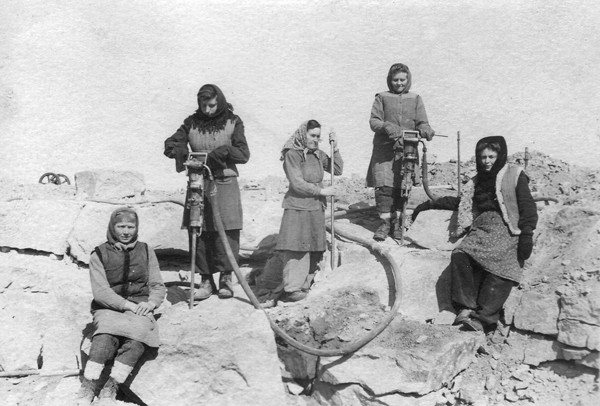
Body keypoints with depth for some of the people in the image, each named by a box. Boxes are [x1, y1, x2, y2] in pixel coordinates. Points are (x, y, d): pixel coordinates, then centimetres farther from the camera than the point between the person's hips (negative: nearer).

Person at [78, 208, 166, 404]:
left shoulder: (146, 251, 12)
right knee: (105, 337, -34)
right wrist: (128, 305, -18)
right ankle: (88, 388, -26)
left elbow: (158, 286, 11)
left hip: (140, 309, 1)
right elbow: (100, 291, -6)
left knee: (137, 339, -31)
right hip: (109, 309, -1)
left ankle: (110, 387, -22)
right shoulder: (99, 254, 4)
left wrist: (151, 303, -11)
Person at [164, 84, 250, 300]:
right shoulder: (192, 122, 8)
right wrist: (183, 153, -16)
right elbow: (170, 144, 5)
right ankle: (206, 280, 10)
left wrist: (223, 151, -21)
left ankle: (226, 278, 10)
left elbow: (244, 154, -4)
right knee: (198, 234, 0)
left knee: (227, 232, -5)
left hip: (225, 184, -2)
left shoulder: (232, 122, 2)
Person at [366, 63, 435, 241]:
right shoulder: (382, 98, 8)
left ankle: (398, 223, 13)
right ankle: (385, 222, 1)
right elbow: (373, 121, 1)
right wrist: (387, 127, -19)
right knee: (384, 185, -9)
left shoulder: (415, 99, 13)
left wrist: (426, 130, -16)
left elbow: (421, 122, 7)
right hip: (384, 149, -1)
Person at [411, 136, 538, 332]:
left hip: (505, 230, -4)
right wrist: (429, 204, 34)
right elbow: (459, 201, 38)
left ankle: (481, 319, -35)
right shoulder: (477, 181, 28)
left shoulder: (514, 175, 12)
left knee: (501, 268, -30)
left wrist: (526, 235, -10)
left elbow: (527, 206, 3)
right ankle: (465, 309, -27)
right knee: (459, 256, -26)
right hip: (480, 229, 4)